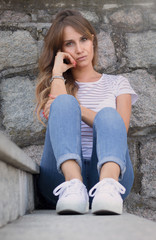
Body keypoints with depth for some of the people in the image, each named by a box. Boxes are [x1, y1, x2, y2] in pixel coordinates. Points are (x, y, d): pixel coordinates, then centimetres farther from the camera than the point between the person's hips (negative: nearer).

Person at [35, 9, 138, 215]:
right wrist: (57, 73, 6)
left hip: (107, 168, 0)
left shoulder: (117, 84, 23)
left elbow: (120, 127, 3)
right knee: (65, 103, -23)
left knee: (108, 114, -27)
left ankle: (108, 186, -57)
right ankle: (73, 186, -49)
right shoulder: (54, 85, 25)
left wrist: (76, 109, -6)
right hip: (62, 174, 0)